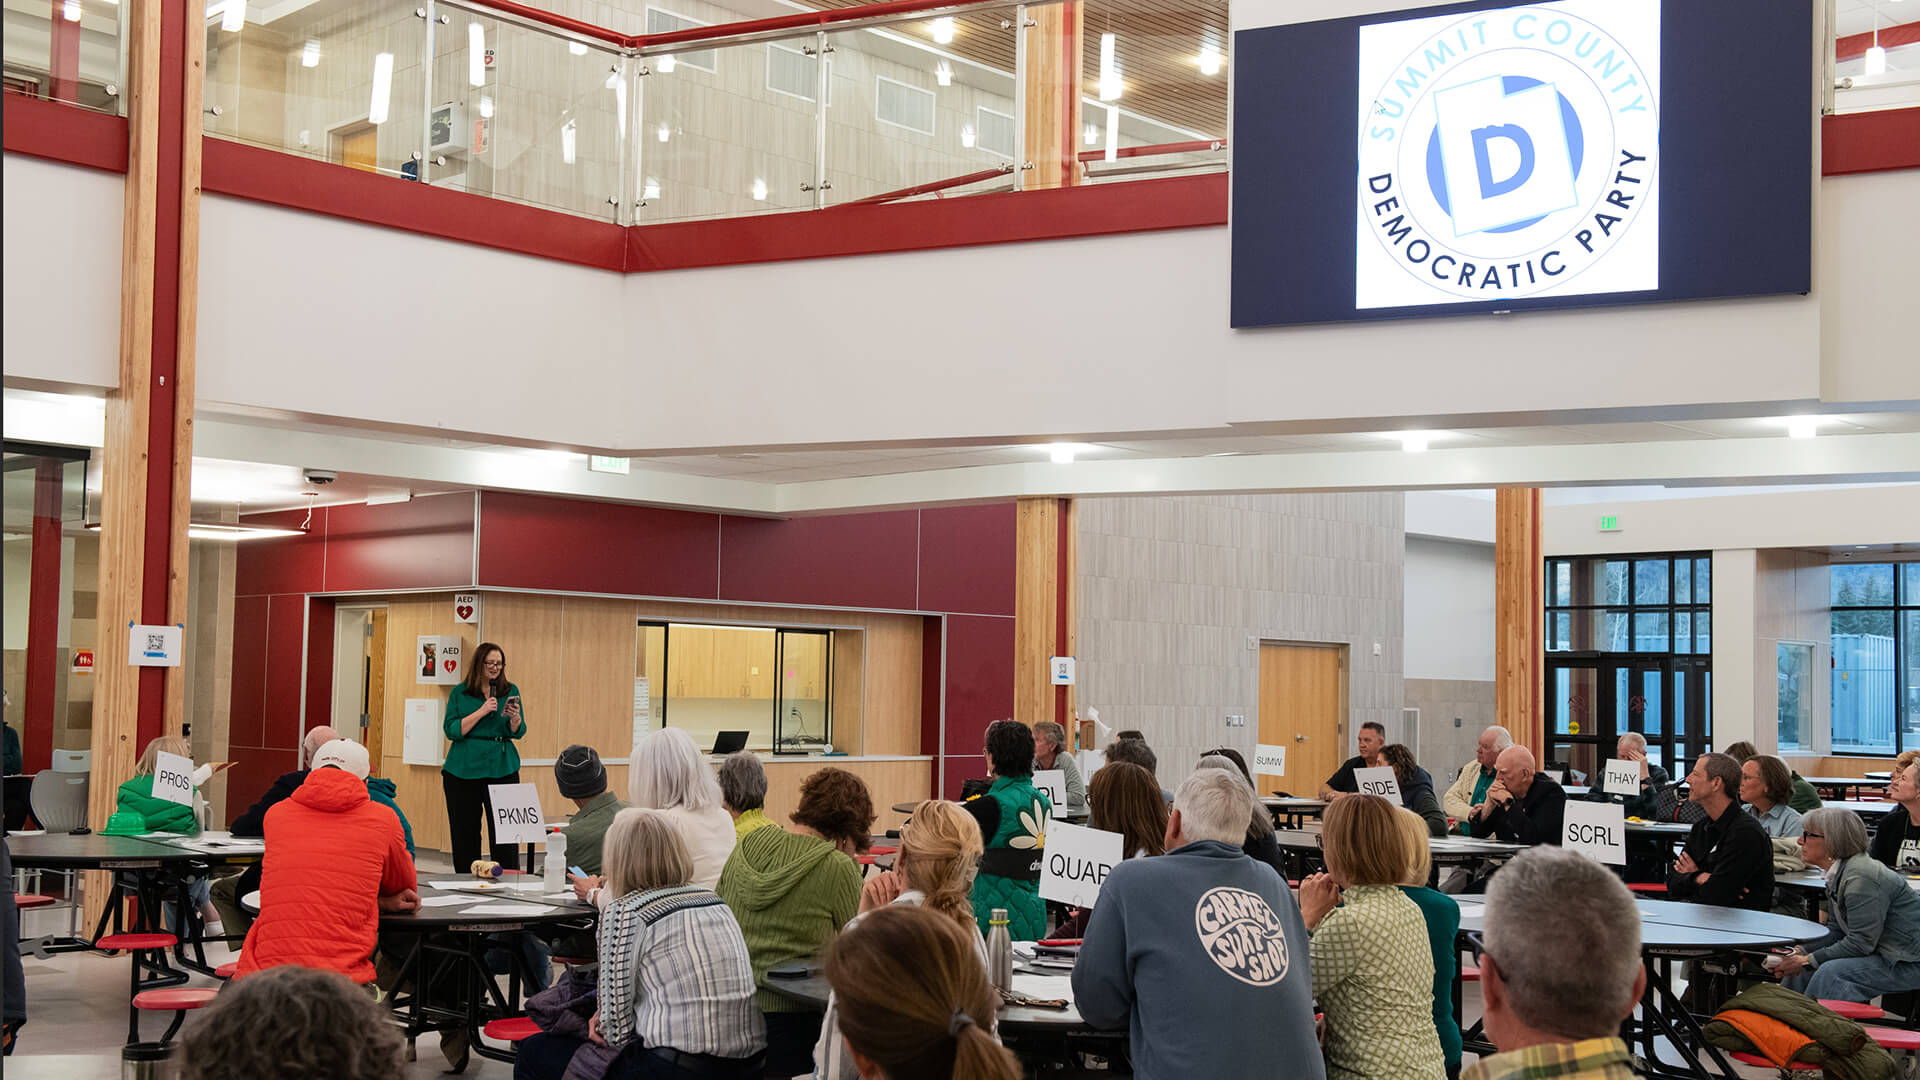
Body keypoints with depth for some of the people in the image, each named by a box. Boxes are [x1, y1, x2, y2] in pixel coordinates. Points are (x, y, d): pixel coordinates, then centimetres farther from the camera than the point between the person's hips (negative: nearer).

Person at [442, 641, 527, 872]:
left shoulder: (511, 691, 9)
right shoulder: (460, 693, 6)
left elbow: (518, 732, 4)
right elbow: (451, 730, -3)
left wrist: (515, 718, -17)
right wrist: (481, 712, -12)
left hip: (501, 768, 0)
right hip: (464, 769, 0)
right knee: (464, 832, 3)